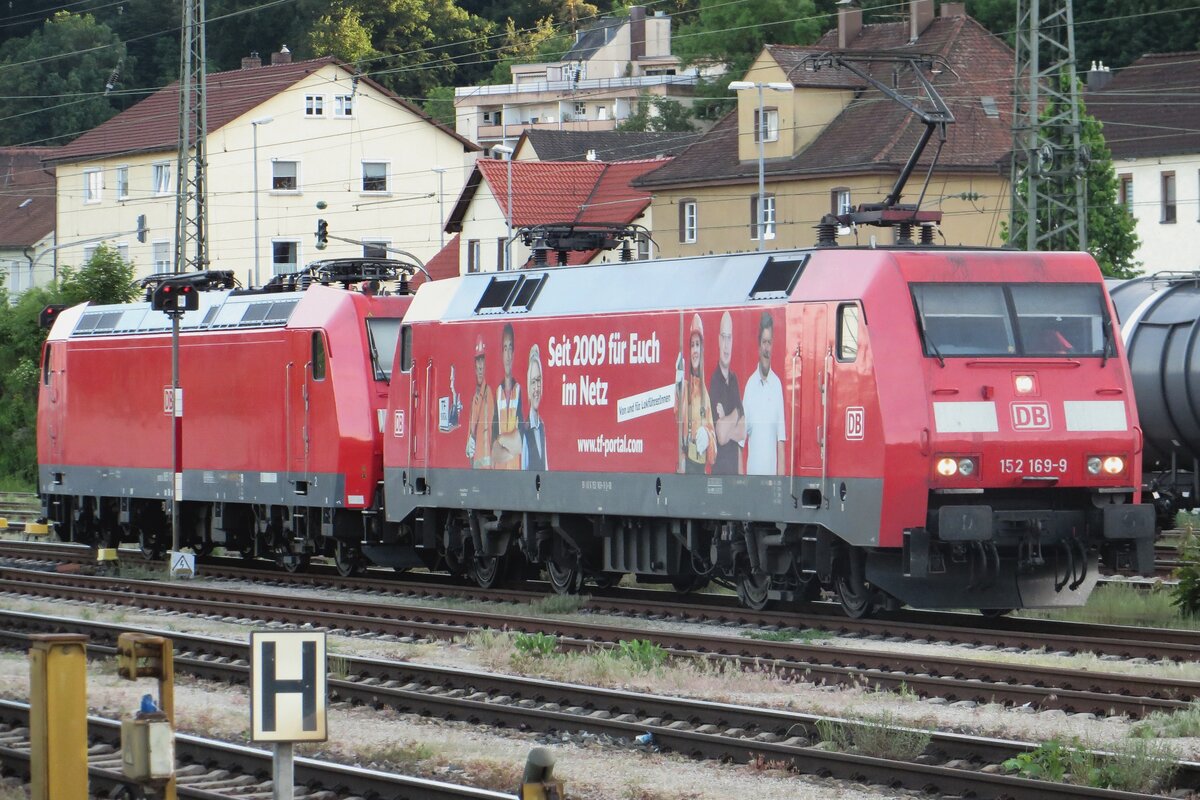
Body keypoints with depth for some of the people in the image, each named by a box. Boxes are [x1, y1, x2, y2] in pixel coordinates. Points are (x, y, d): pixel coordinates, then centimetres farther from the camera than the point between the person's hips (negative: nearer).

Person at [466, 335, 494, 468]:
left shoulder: (488, 393, -6)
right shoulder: (474, 396, 16)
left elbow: (489, 426, -11)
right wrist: (469, 445, 5)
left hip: (484, 457, -7)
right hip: (474, 457, 7)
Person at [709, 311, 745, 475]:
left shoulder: (734, 380, 11)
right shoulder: (714, 381, -12)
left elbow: (742, 432, 9)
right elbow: (721, 435, -18)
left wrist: (727, 428, -10)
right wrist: (735, 416, -2)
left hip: (735, 467, 6)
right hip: (719, 468, -6)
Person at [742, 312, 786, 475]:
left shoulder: (777, 384, 1)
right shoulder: (750, 384, 4)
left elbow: (781, 437, -1)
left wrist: (781, 473, -8)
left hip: (771, 469, -1)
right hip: (753, 470, 1)